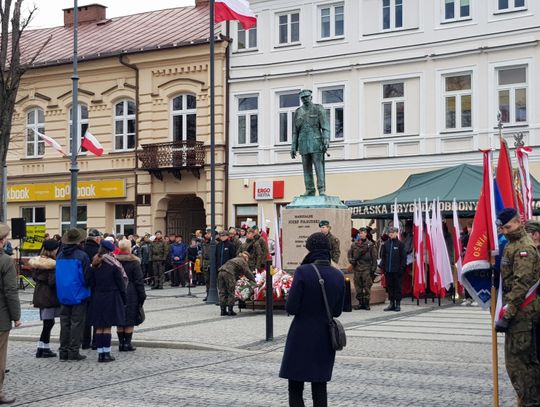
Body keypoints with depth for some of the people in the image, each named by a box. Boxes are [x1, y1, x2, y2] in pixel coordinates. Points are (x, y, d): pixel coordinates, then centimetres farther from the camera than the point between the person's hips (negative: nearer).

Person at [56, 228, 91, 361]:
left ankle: (63, 351, 14)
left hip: (63, 294, 5)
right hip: (78, 295, -5)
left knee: (65, 323, 12)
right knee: (77, 323, 1)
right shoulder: (82, 256, -14)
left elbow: (58, 275, 12)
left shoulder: (60, 256, 4)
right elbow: (86, 277, -12)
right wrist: (87, 287, 7)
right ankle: (73, 351, -1)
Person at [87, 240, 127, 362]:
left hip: (97, 298, 4)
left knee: (99, 327, 6)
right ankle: (106, 353, -2)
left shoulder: (94, 265, 4)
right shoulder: (113, 265, -8)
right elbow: (120, 282, -5)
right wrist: (124, 299, 3)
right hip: (111, 297, -4)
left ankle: (100, 353, 7)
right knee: (107, 327, -2)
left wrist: (94, 296, 14)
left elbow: (90, 282, 7)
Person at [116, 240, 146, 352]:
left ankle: (121, 343, 12)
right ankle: (127, 344, 3)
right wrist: (142, 295, -1)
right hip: (131, 295, -4)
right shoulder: (134, 262, -9)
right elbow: (139, 280, -8)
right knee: (130, 320, 3)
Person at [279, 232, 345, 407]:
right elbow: (337, 311, 7)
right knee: (320, 389, 15)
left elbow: (291, 308, -15)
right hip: (325, 339, 5)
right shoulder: (338, 276, 1)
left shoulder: (303, 272, -15)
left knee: (295, 390, 3)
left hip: (302, 338, -5)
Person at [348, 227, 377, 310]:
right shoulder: (354, 244, 11)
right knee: (358, 287, 6)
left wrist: (373, 268, -5)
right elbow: (349, 253, 21)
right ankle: (360, 303, 13)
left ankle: (366, 303, 1)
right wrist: (351, 260, 1)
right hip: (357, 268, 4)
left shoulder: (370, 245, 1)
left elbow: (374, 257, 0)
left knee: (367, 286, -5)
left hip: (366, 269, -4)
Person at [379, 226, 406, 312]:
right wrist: (383, 266, 4)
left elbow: (404, 257, -4)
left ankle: (398, 304, 8)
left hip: (397, 270, -4)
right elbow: (383, 256, 13)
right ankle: (392, 304, 14)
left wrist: (402, 268, -11)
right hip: (388, 270, 4)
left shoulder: (400, 244, -2)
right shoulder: (386, 244, 9)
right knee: (390, 287, 7)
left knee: (397, 287, 2)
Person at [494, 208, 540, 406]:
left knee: (516, 360, -8)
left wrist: (506, 315, -23)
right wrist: (506, 309, 21)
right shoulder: (512, 244, 17)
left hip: (521, 310, -10)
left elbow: (521, 284, -22)